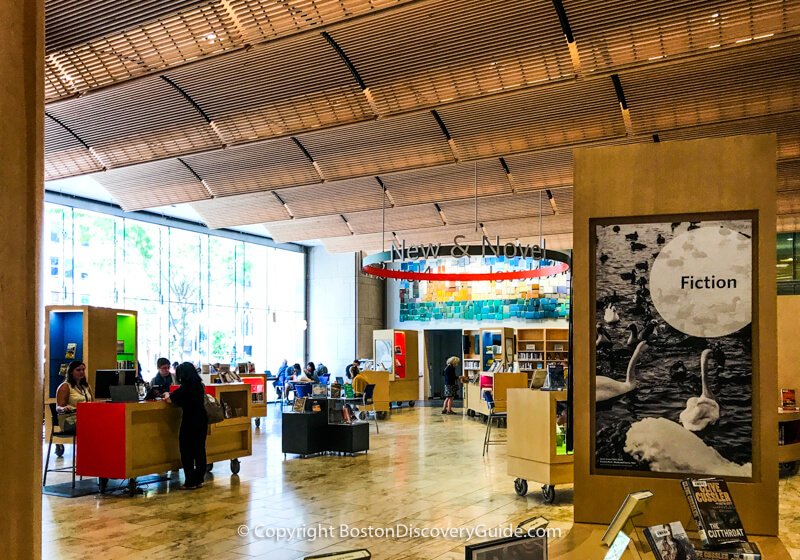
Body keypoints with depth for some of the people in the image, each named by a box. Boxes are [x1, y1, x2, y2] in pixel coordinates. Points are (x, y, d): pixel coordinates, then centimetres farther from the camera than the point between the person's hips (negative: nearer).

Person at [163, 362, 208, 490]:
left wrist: (167, 395, 20)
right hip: (202, 421, 7)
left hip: (190, 422, -7)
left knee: (187, 451, 3)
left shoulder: (185, 388, -14)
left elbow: (170, 399, -5)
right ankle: (199, 480, 18)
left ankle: (190, 482, 5)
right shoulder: (200, 386, 5)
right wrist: (171, 396, 26)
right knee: (200, 450, 11)